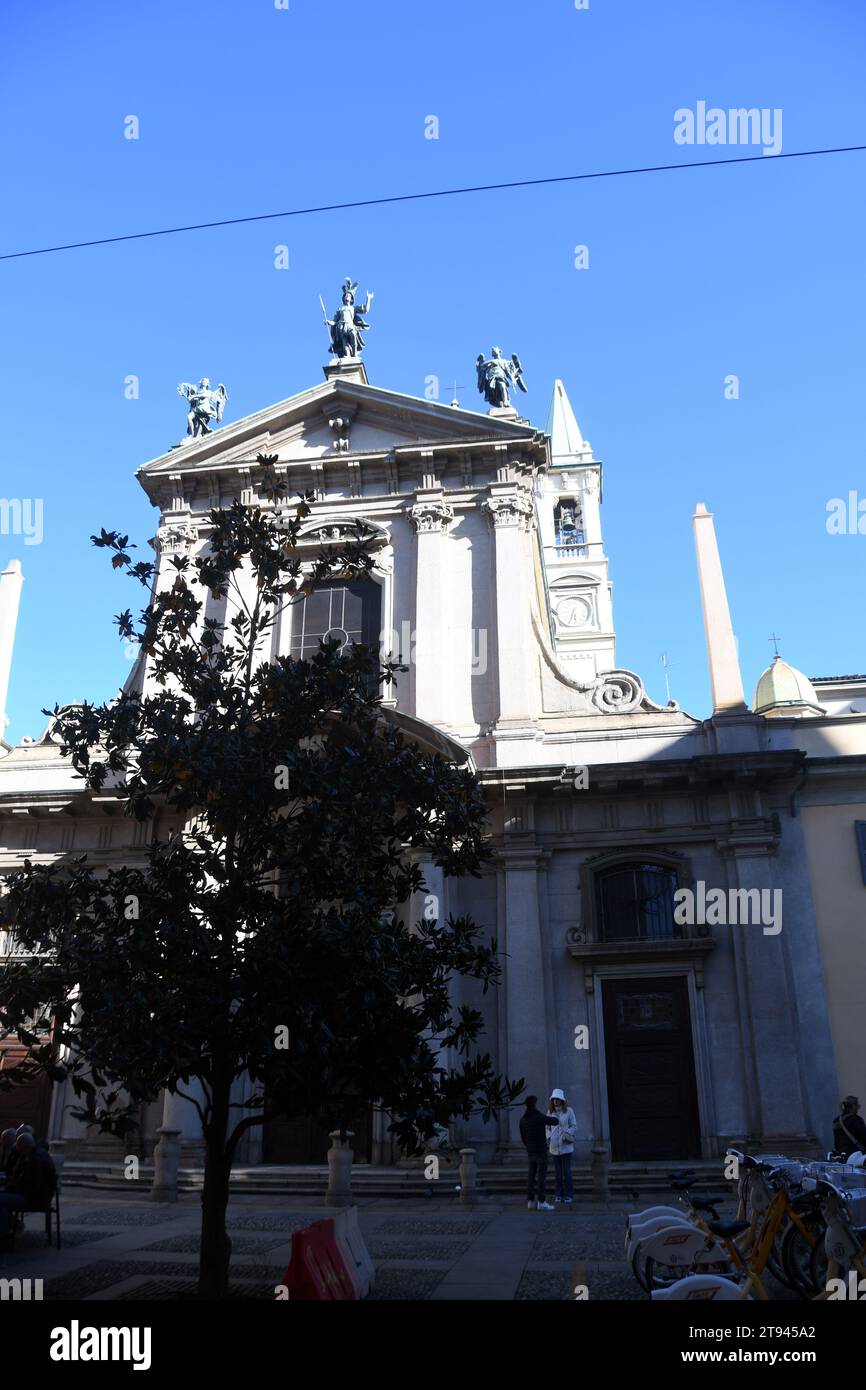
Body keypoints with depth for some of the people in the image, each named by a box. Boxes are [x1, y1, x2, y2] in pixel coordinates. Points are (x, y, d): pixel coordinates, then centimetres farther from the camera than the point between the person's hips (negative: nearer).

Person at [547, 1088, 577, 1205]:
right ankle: (559, 1194, 16)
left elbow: (574, 1126, -2)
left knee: (566, 1170, -5)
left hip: (566, 1145, -3)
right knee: (558, 1171, 8)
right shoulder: (550, 1111, 2)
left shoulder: (569, 1110, -7)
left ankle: (569, 1195, 4)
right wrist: (548, 1137, -5)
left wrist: (566, 1134, -17)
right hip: (555, 1145, 3)